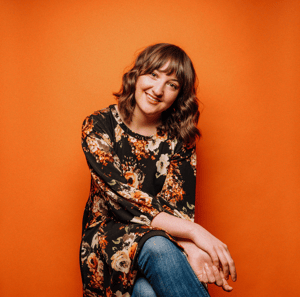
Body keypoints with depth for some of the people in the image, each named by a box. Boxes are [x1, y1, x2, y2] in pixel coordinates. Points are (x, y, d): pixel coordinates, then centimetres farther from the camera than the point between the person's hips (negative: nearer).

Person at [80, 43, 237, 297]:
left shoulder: (179, 138, 1)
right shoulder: (98, 126, -6)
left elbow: (179, 205, -6)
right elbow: (122, 199, -17)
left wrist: (190, 248, -29)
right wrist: (193, 231, -25)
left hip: (164, 239, 1)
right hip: (108, 237, 0)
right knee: (157, 248, -34)